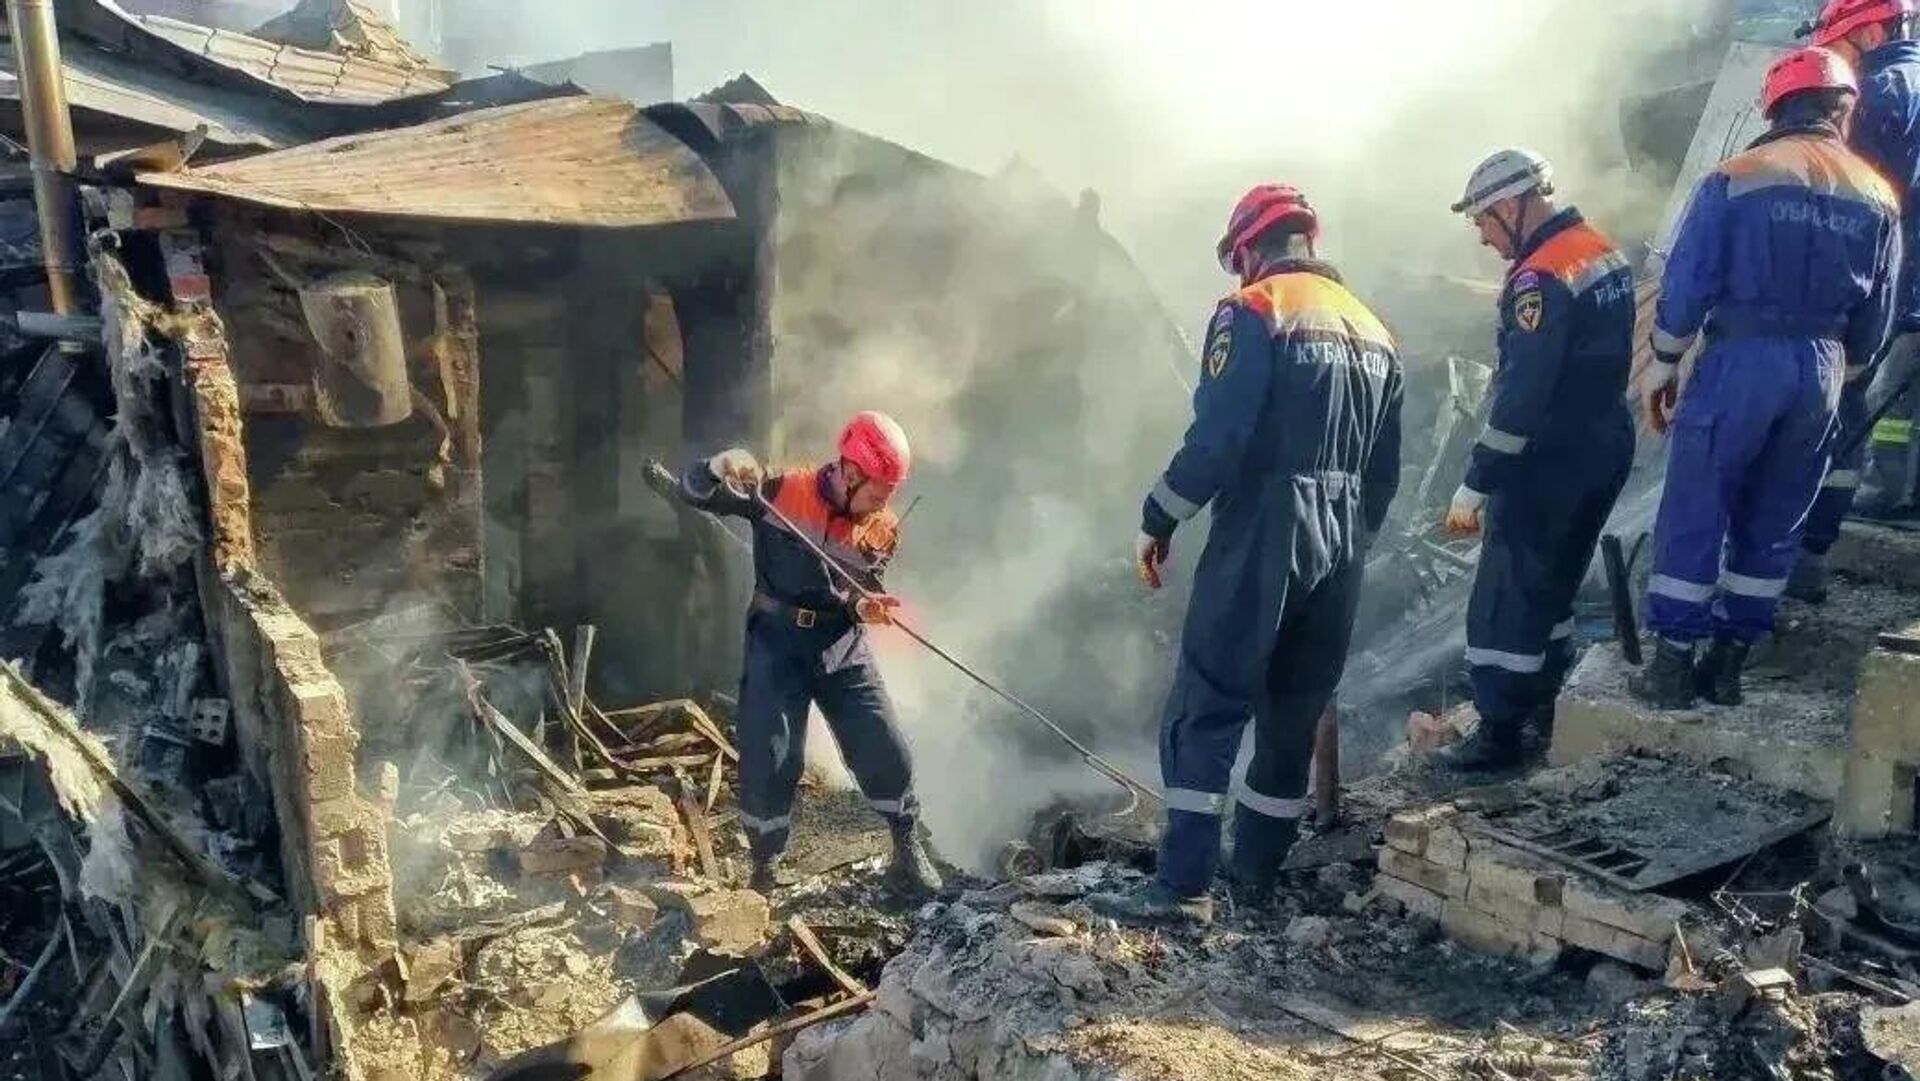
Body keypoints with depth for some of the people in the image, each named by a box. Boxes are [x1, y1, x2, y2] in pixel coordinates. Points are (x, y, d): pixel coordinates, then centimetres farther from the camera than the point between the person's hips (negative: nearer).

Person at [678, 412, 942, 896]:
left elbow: (862, 595, 3)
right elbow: (694, 488, -9)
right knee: (767, 760, -6)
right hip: (777, 643, -2)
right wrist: (724, 469, -32)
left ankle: (909, 850, 23)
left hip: (842, 647, 3)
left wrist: (864, 607, -22)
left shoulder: (881, 530, 0)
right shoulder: (782, 491, -10)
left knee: (884, 753, 0)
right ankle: (764, 869, 16)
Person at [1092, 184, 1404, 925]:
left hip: (1259, 537, -7)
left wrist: (1158, 522, -7)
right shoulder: (1373, 330, 17)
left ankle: (1184, 886, -9)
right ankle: (1257, 874, 21)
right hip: (1339, 551, 7)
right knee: (1294, 715, 13)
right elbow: (1385, 468, 18)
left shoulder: (1253, 311, -6)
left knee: (1204, 710, -5)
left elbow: (1216, 435, -16)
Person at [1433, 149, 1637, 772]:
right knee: (1555, 582, 21)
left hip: (1551, 461, -9)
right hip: (1608, 447, 9)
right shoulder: (1603, 253, 8)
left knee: (1506, 596, -1)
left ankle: (1500, 733, 4)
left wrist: (1476, 486, -23)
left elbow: (1521, 393, -26)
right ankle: (1543, 706, 32)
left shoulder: (1543, 276, -21)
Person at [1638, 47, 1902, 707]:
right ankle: (1729, 664, 18)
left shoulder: (1736, 178, -5)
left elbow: (1686, 284, -8)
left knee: (1694, 515, 2)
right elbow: (1875, 321, 12)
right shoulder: (1878, 199, 8)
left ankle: (1672, 665, 3)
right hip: (1820, 374, 4)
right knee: (1773, 524, 13)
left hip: (1740, 360, -4)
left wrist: (1662, 366, 1)